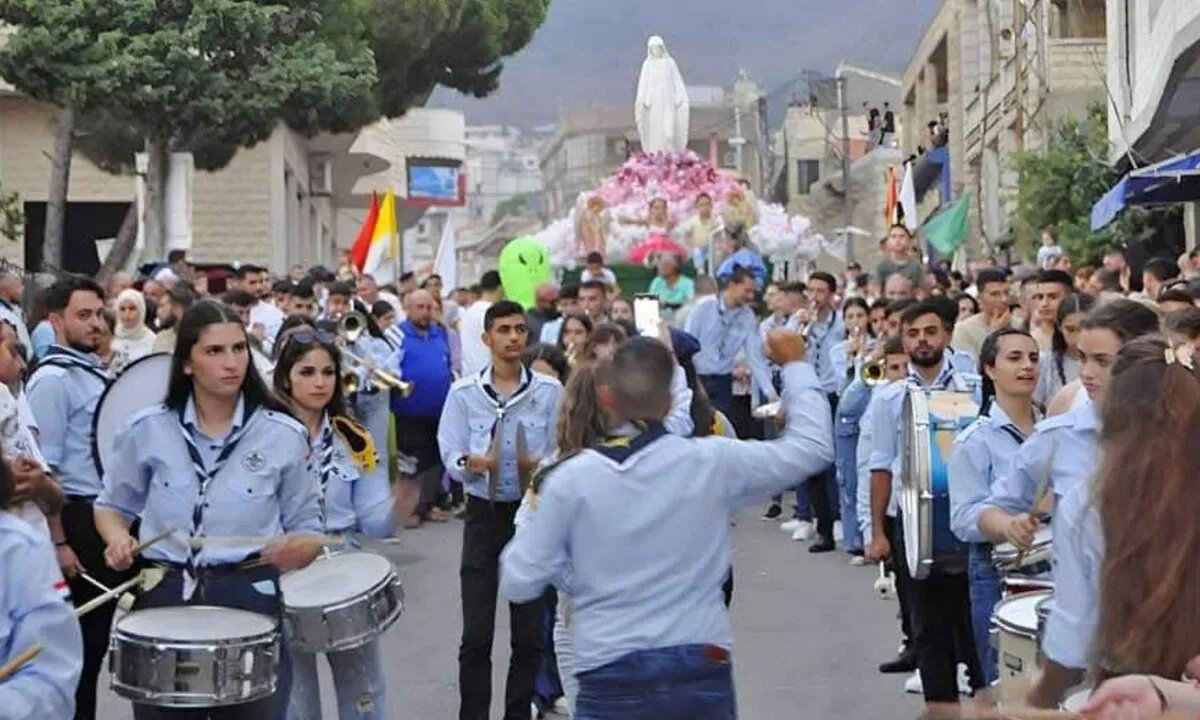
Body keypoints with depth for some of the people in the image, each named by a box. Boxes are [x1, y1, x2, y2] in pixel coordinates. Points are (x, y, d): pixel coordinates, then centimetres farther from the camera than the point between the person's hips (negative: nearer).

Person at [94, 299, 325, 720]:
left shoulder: (283, 435, -2)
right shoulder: (147, 430, 1)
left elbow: (307, 531, 4)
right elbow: (113, 506, 15)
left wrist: (294, 549, -18)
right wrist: (117, 538, -6)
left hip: (251, 600, -1)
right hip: (164, 597, 1)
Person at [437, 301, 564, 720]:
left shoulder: (550, 391, -2)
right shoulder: (464, 392, -1)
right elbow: (450, 456, -5)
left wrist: (541, 466, -24)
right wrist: (471, 463, -26)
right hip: (483, 515, 0)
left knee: (529, 633, 7)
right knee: (476, 635, 1)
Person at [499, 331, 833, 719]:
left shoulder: (570, 479, -7)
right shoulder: (711, 462, -6)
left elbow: (519, 582, -3)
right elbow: (811, 445, 6)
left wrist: (533, 520, 16)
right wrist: (794, 364, 19)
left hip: (611, 679, -1)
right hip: (702, 672, 1)